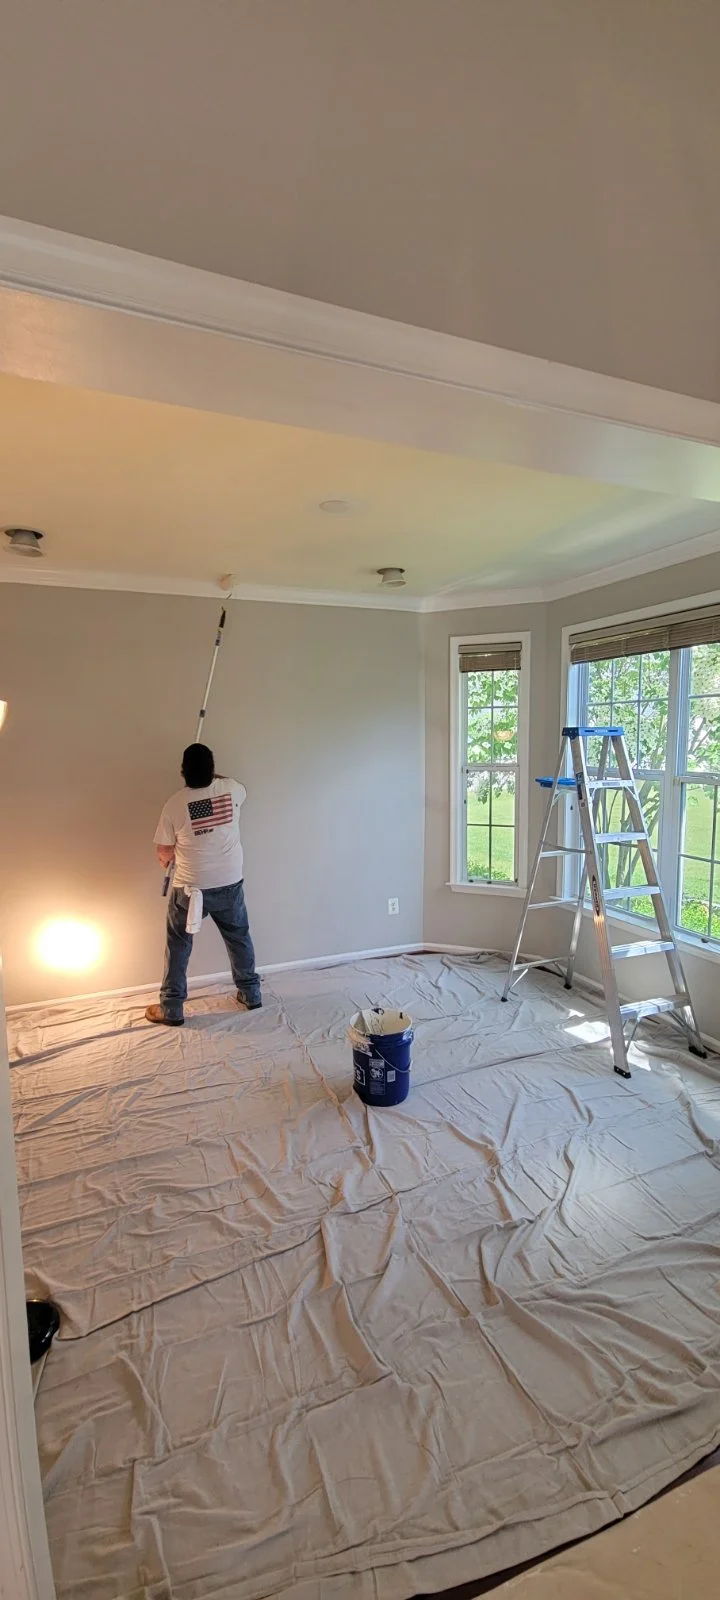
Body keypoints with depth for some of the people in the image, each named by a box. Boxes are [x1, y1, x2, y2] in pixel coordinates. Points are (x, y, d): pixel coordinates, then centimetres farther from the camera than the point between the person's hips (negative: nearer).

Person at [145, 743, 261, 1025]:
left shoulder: (174, 804, -15)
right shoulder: (231, 788, -9)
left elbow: (164, 852, -4)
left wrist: (166, 859, 20)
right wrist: (212, 777, 31)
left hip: (190, 888, -3)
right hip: (230, 884, 3)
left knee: (178, 946, 14)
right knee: (239, 938, 21)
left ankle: (171, 1009, 22)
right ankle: (251, 994, 33)